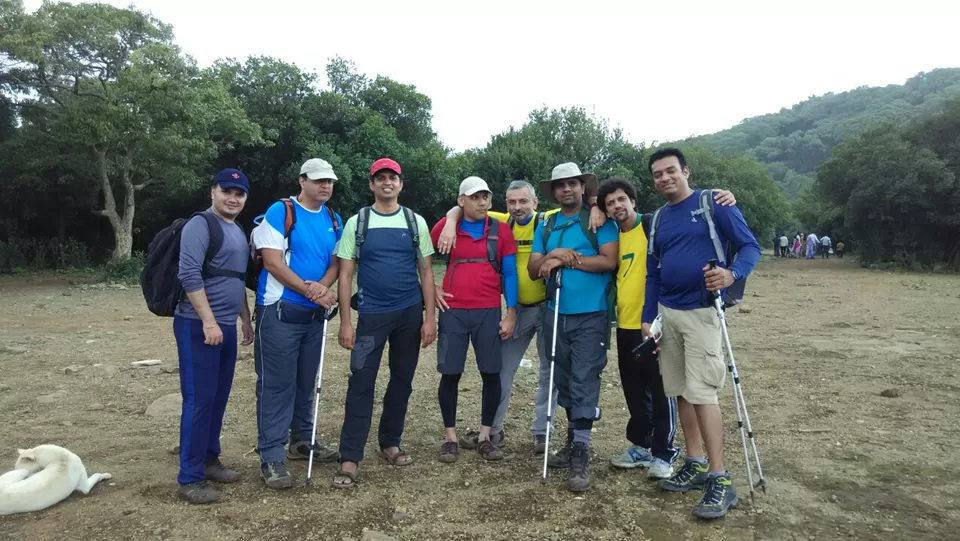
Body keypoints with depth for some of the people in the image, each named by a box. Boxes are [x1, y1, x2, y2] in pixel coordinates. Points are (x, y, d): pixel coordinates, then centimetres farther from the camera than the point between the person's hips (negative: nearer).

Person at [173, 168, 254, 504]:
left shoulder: (238, 232, 17)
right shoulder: (200, 225, -9)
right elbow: (189, 274, -19)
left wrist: (245, 319, 22)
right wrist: (208, 321, -22)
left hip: (227, 327, 9)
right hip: (199, 326, -8)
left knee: (218, 398, 14)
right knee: (199, 400, -5)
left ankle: (209, 460, 27)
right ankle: (189, 478, 4)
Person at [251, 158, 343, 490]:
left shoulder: (334, 220, 10)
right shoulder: (280, 211, -8)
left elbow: (335, 262, 7)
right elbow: (273, 262, -14)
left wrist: (323, 287, -14)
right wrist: (309, 290, -18)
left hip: (314, 313, 6)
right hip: (280, 311, -6)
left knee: (306, 382, 15)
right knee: (277, 384, -3)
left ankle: (301, 442, 29)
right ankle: (271, 458, 3)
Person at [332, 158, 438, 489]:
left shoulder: (415, 222, 5)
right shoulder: (357, 223, 1)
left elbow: (426, 272, 5)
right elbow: (345, 275, 0)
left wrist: (430, 317, -2)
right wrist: (345, 322, -7)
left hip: (410, 313, 2)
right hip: (372, 314, -2)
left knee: (402, 381, 11)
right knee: (361, 383, -5)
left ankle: (390, 444, 26)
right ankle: (349, 460, 0)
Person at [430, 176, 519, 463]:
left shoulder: (501, 230, 3)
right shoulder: (445, 226, 2)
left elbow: (510, 273, 3)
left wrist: (511, 313, -2)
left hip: (489, 312, 1)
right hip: (453, 311, 0)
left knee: (491, 373, 3)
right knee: (450, 374, 2)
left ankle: (485, 436, 18)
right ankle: (450, 437, 15)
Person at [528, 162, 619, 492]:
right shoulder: (545, 226, 12)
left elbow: (610, 261, -12)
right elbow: (533, 270, 6)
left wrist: (565, 260, -12)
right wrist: (553, 256, -14)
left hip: (591, 316, -5)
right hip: (556, 315, 5)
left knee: (584, 383, -8)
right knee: (564, 382, 12)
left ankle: (581, 455, -4)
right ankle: (572, 442, 26)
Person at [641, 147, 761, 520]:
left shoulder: (713, 204, -4)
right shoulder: (658, 220, 13)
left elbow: (750, 246, -7)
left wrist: (733, 274, -27)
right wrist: (648, 317, 9)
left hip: (702, 312, -6)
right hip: (667, 313, 6)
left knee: (702, 393, -10)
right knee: (680, 392, 9)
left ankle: (720, 479, -1)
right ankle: (695, 465, 21)